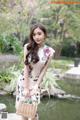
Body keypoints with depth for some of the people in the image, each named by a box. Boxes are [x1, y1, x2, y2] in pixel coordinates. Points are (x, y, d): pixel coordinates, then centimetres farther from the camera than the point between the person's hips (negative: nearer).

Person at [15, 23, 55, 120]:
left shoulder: (49, 51, -10)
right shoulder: (28, 47, -13)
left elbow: (44, 70, -6)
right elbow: (26, 67, -13)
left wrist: (36, 87, -11)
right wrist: (26, 88, -13)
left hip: (36, 82, 0)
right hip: (24, 80, 0)